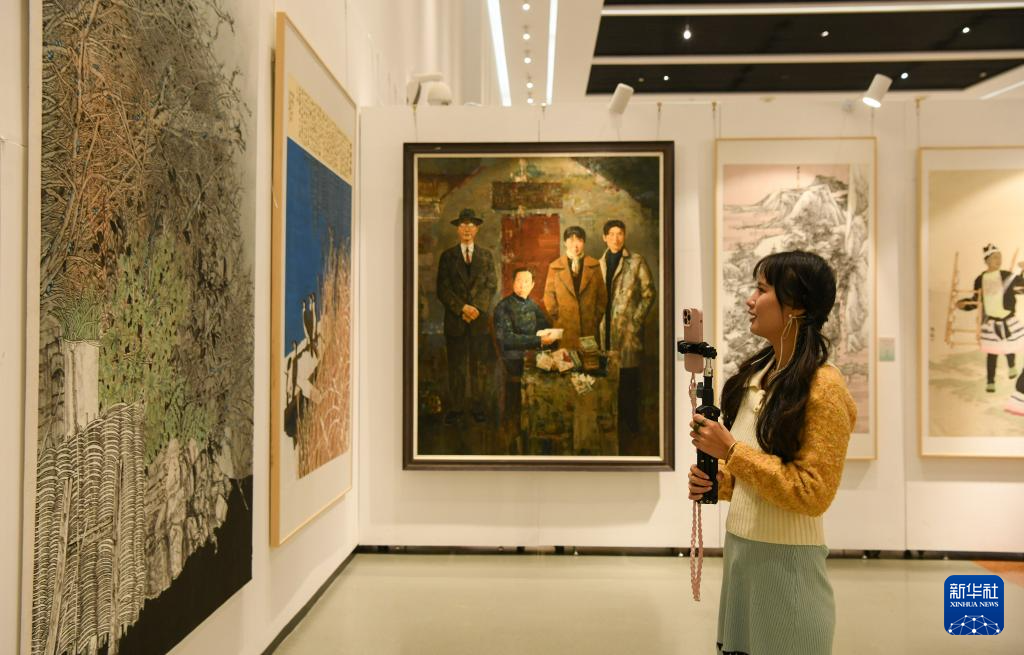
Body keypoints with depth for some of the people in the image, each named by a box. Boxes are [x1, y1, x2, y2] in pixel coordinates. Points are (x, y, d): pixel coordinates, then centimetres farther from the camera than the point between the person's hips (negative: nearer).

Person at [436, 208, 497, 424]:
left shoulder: (486, 256, 12)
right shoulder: (447, 256, 8)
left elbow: (491, 285, 4)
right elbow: (443, 289, 0)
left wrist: (477, 308, -10)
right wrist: (462, 308, -11)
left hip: (480, 318, 1)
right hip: (455, 320, -1)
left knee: (478, 365, 2)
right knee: (456, 366, 1)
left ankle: (477, 406, 9)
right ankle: (455, 408, 6)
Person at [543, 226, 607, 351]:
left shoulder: (594, 266, 5)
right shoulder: (555, 267, 3)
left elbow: (602, 296, 9)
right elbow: (549, 297, 6)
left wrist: (596, 319, 5)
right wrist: (557, 320, 2)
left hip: (589, 328, 1)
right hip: (565, 329, -1)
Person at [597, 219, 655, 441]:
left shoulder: (636, 261, -2)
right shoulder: (600, 263, 12)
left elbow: (648, 294, -3)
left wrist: (636, 320, -9)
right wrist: (600, 319, 5)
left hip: (628, 326, -4)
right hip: (606, 327, 4)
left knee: (628, 373, -2)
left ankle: (631, 421, 10)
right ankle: (615, 418, 19)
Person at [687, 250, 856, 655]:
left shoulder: (823, 387, -18)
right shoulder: (758, 372, 6)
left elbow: (813, 494, -20)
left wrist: (730, 449, -22)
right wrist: (716, 481, -2)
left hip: (786, 557, -7)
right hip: (738, 544, 7)